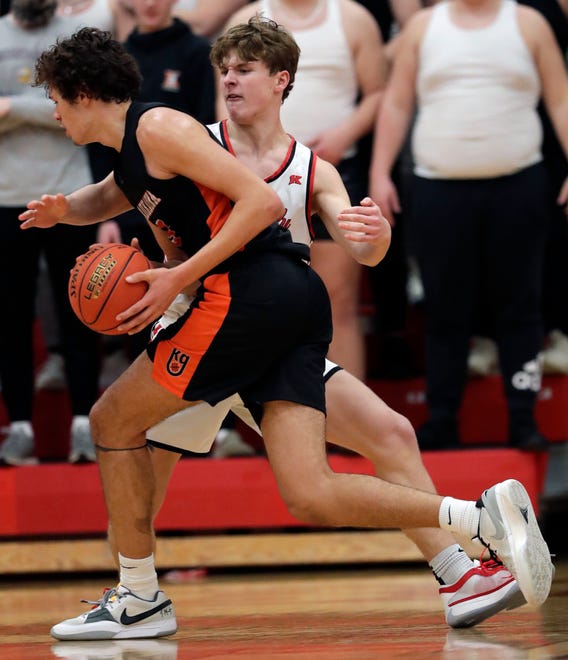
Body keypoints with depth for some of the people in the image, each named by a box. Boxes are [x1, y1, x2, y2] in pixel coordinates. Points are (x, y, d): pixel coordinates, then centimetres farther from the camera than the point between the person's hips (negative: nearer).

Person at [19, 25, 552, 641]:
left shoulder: (157, 128, -4)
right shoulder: (132, 155, 26)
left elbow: (262, 201, -12)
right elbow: (103, 199, 49)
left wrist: (179, 278, -14)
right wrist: (62, 209, 25)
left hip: (251, 291, -9)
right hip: (298, 300, 9)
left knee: (113, 421, 6)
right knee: (309, 496, -5)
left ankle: (139, 602, 10)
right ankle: (481, 515, -16)